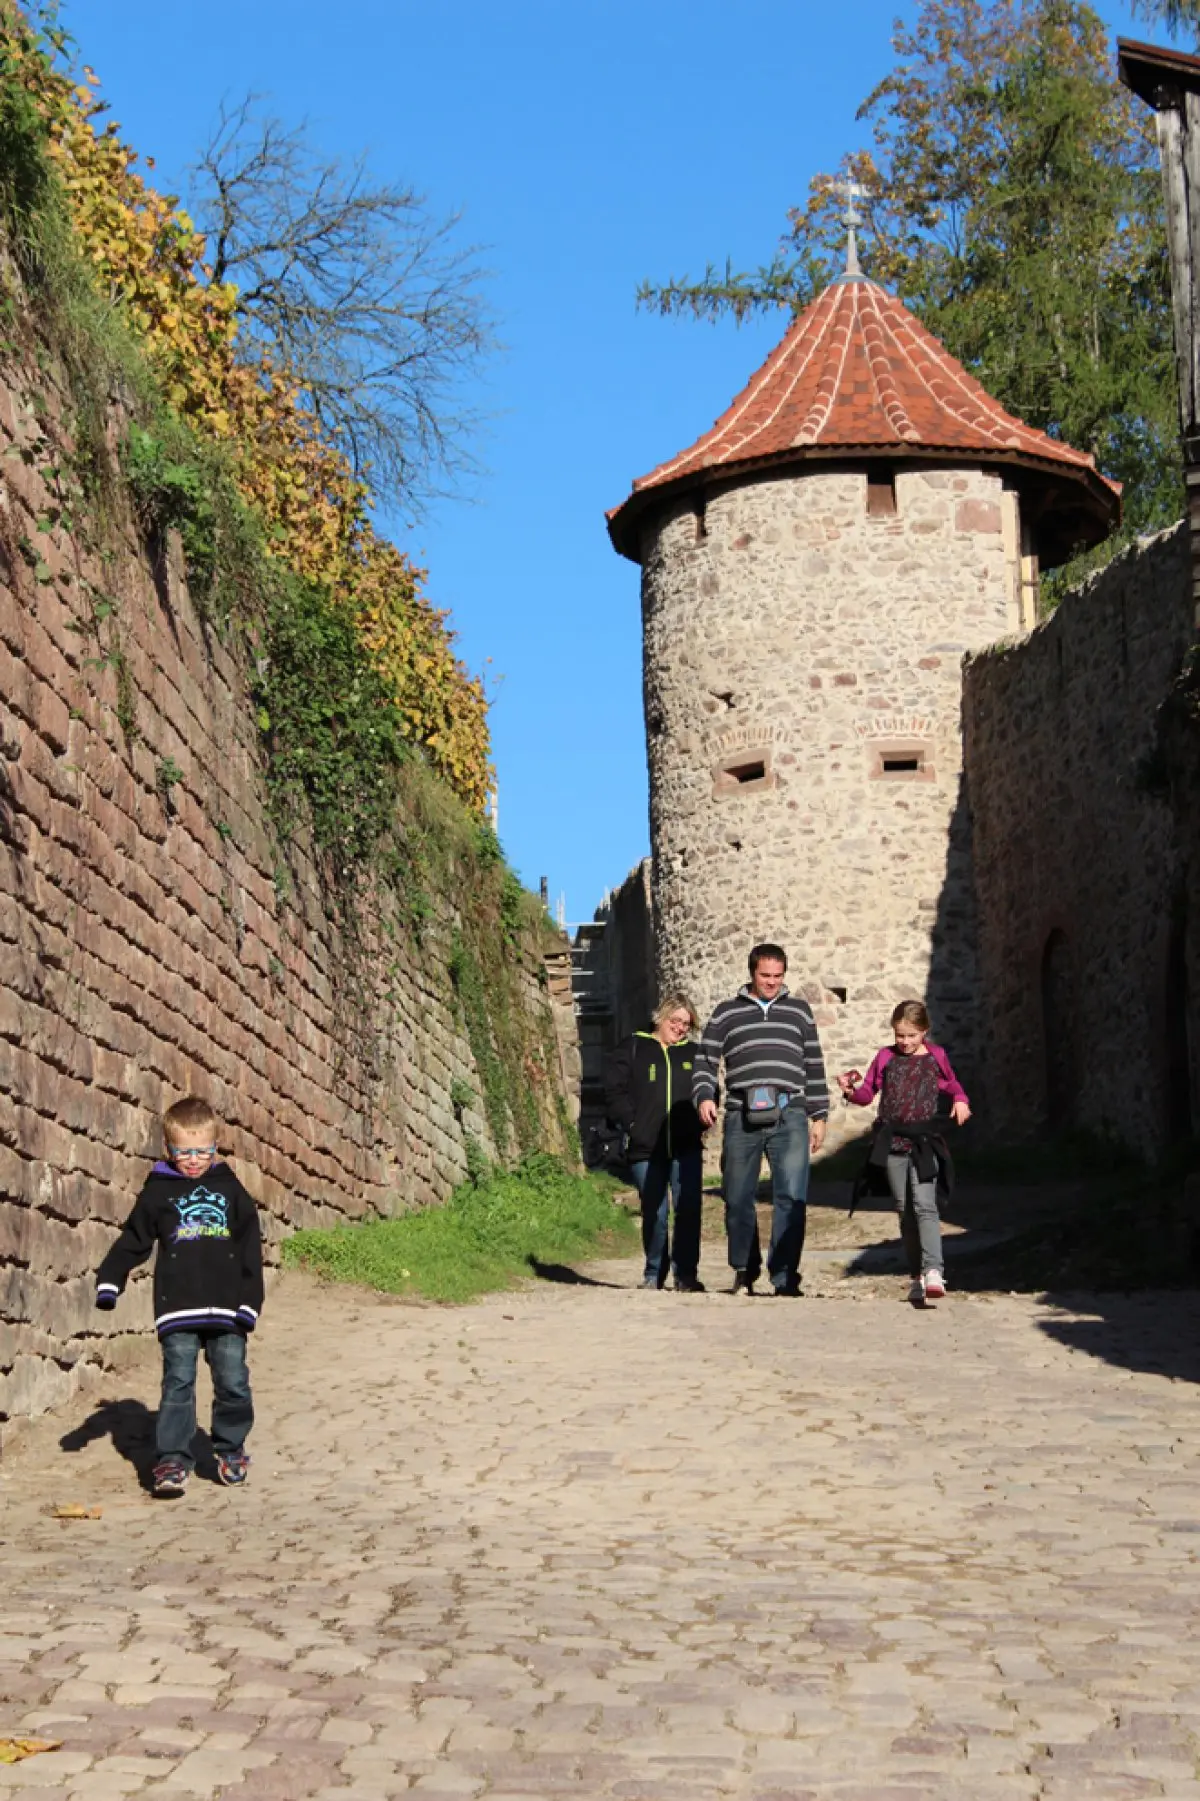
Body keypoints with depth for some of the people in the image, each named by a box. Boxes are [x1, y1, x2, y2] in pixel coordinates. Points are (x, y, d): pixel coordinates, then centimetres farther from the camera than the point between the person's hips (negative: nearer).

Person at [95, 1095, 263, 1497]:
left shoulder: (229, 1188, 9)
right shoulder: (158, 1191, 6)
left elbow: (250, 1246, 10)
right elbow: (133, 1240, 9)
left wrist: (251, 1299, 4)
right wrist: (109, 1280, -5)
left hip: (227, 1307, 1)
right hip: (177, 1309, -1)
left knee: (233, 1382, 2)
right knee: (178, 1383, -6)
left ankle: (230, 1449, 20)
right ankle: (173, 1458, -3)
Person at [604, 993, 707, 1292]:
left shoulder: (693, 1054, 14)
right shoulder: (633, 1049, 7)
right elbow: (615, 1090, 2)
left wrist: (700, 1124, 5)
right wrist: (632, 1124, -7)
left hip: (686, 1148, 1)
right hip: (646, 1148, -1)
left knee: (688, 1210, -9)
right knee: (654, 1214, 4)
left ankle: (686, 1274, -2)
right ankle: (654, 1275, 18)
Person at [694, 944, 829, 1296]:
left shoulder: (799, 1010, 17)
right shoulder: (726, 1013, 14)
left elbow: (814, 1066, 19)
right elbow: (705, 1061, 11)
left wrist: (818, 1115, 15)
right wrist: (704, 1096, -6)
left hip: (790, 1116, 0)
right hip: (742, 1118, 0)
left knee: (792, 1197, -12)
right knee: (738, 1199, 4)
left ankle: (784, 1277, -9)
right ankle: (744, 1270, 23)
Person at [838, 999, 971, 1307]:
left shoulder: (936, 1057, 5)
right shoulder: (885, 1057, 7)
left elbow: (952, 1085, 21)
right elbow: (868, 1093, 12)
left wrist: (960, 1101, 1)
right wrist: (853, 1091, -9)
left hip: (924, 1142, -3)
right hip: (892, 1143, 3)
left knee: (924, 1205, -17)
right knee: (904, 1210, 7)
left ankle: (934, 1271, -26)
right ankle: (917, 1276, 15)